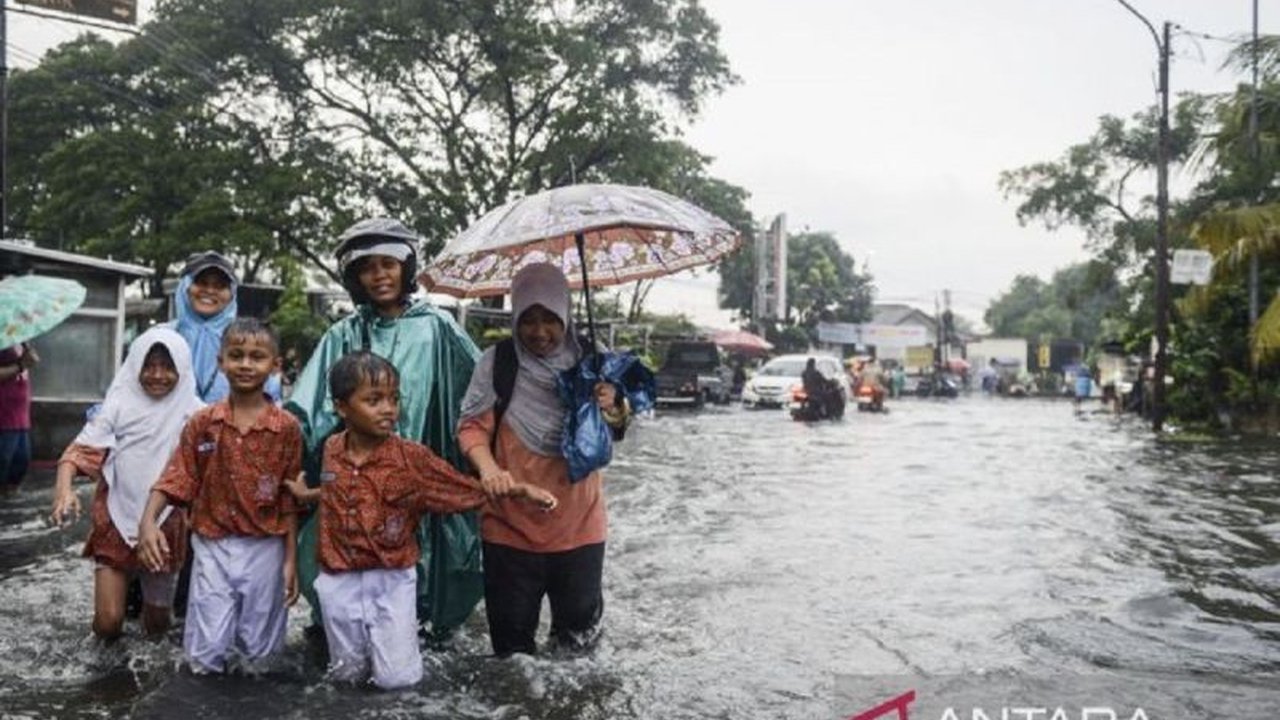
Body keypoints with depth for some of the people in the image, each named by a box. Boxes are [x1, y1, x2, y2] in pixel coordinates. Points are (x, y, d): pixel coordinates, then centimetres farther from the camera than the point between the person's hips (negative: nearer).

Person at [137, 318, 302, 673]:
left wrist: (291, 559, -2)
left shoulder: (287, 428, -6)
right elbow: (177, 478, -4)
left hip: (265, 549, 0)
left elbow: (290, 499, -2)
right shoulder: (201, 424, -2)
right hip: (213, 547, 1)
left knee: (258, 654, 10)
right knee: (207, 656, 3)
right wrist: (148, 520, -21)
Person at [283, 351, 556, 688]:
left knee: (396, 679, 0)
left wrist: (522, 489, -20)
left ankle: (403, 637, 31)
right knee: (347, 676, 16)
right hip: (339, 582, 3)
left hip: (392, 582, -3)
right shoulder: (332, 449, -2)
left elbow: (469, 489, -13)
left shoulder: (412, 457, -14)